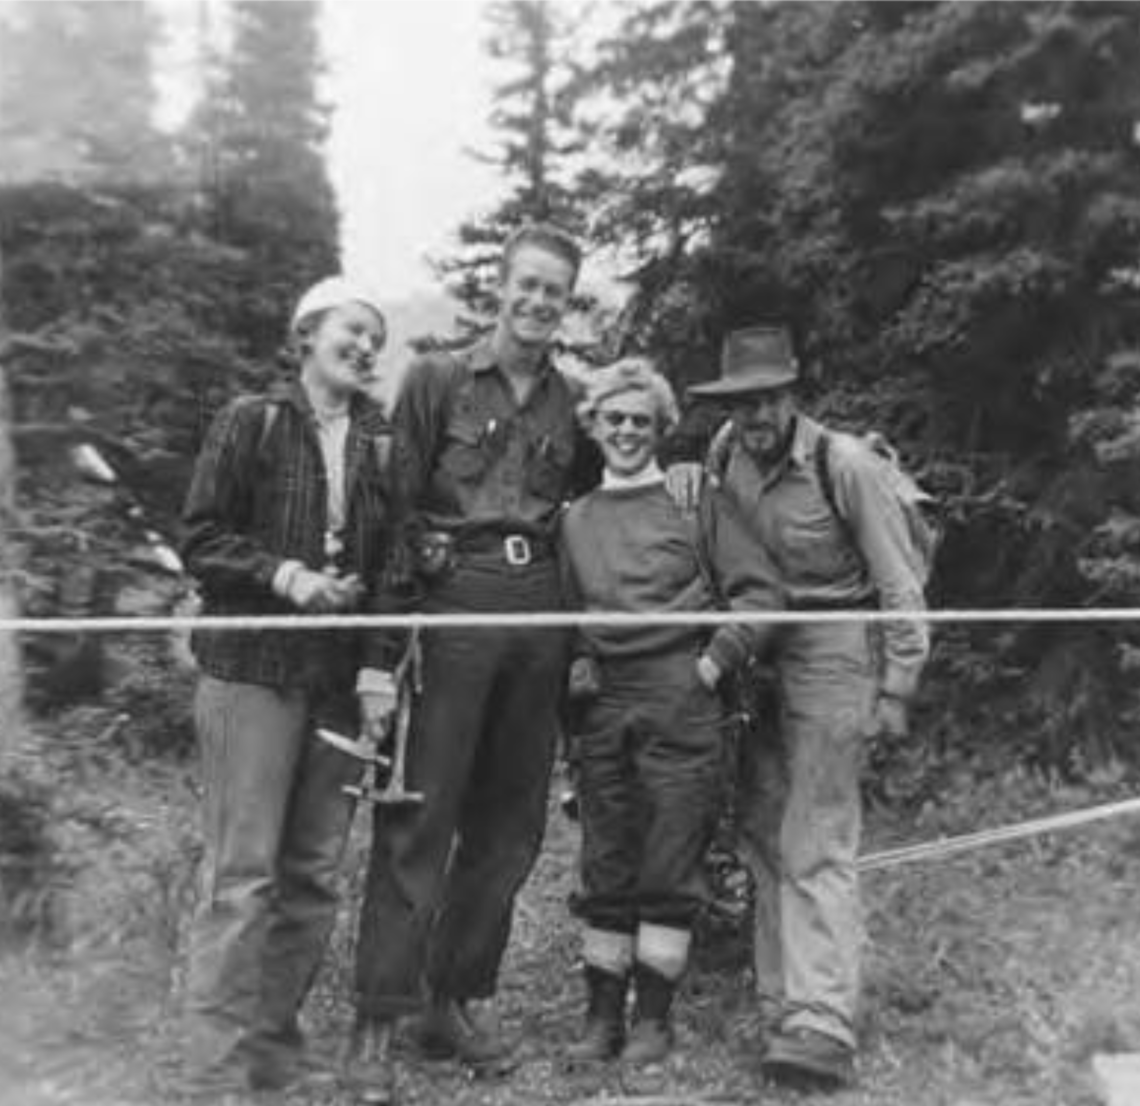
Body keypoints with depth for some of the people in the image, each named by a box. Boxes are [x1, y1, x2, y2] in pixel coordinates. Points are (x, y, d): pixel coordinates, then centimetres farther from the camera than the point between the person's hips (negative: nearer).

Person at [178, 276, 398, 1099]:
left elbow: (393, 564, 10)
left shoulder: (382, 442, 10)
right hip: (252, 668, -4)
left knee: (314, 875, 7)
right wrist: (286, 575, -15)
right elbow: (200, 538, -1)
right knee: (243, 873, -4)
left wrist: (379, 664, -1)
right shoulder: (252, 422, 1)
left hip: (342, 678, 4)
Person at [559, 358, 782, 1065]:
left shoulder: (693, 502, 1)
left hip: (681, 706, -4)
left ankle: (655, 1018, 13)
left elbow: (762, 589, -1)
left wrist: (716, 661, -7)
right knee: (605, 868, 8)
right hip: (603, 708, 4)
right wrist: (574, 665, 6)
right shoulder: (575, 520, 13)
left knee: (671, 868, 1)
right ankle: (604, 1015, 18)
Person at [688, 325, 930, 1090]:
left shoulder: (846, 464, -14)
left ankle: (821, 1031, -8)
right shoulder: (727, 460, 3)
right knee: (764, 837, 11)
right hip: (752, 658, 6)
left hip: (831, 657, -6)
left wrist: (895, 690, -10)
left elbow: (900, 586, -9)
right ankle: (781, 1003, 23)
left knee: (815, 846, -10)